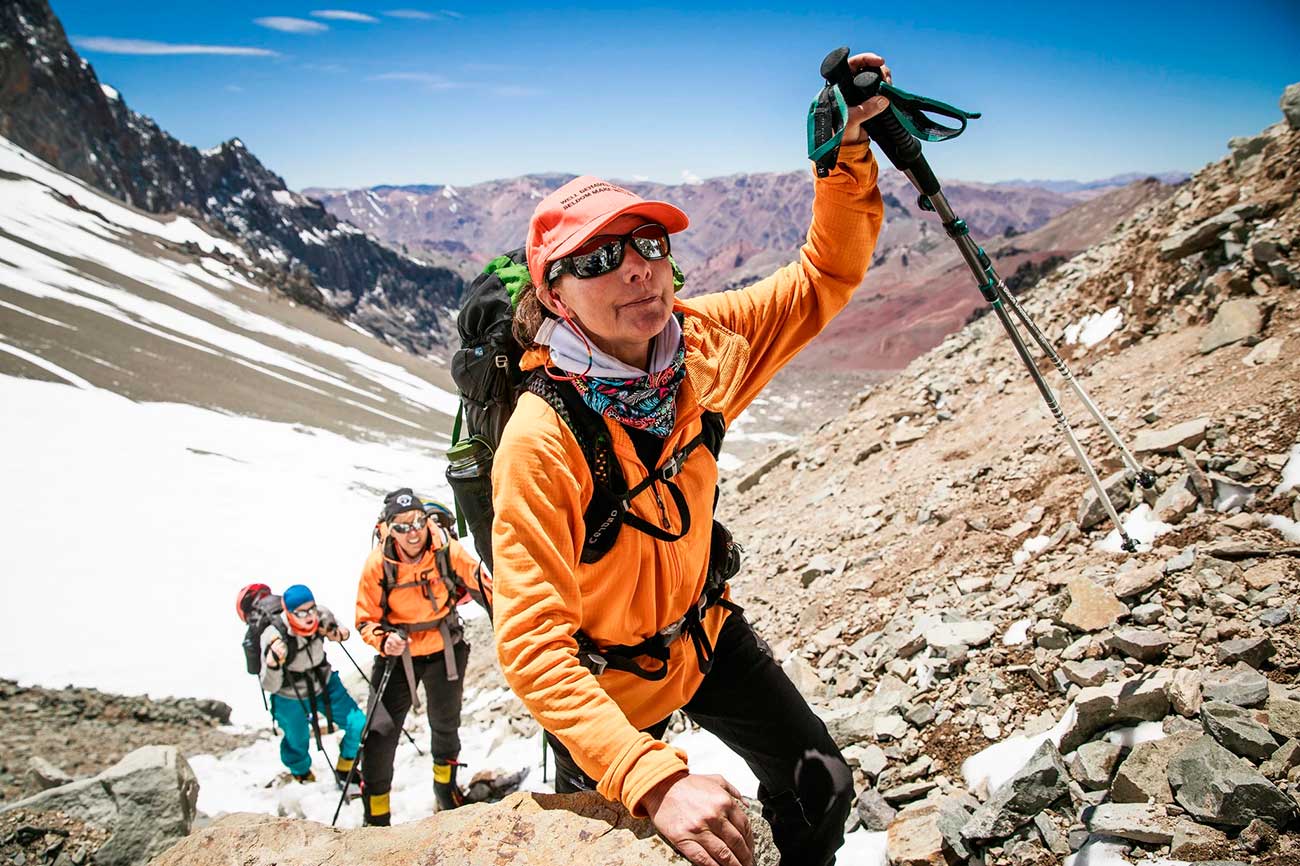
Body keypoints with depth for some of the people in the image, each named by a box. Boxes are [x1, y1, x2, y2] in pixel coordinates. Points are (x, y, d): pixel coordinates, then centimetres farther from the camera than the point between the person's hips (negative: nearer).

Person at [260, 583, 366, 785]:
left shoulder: (321, 616, -25)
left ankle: (345, 772, 27)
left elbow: (335, 630, 2)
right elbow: (270, 686, -30)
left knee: (358, 726, -2)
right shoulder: (275, 638, -34)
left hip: (325, 684, 3)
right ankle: (302, 775, 53)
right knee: (297, 742, 16)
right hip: (291, 699, -3)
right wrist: (273, 664, -49)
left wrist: (339, 633, -20)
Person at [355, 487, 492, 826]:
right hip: (398, 654, -2)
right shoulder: (378, 563, -21)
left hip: (444, 650, 2)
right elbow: (366, 620, -12)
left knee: (446, 725, 21)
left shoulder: (447, 550, -20)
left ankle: (446, 785, 50)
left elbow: (484, 588, -6)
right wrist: (384, 640, -29)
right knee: (382, 731, -8)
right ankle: (376, 815, 13)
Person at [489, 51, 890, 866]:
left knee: (821, 785, 15)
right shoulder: (539, 443, -36)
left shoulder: (698, 343, -19)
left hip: (704, 630, 5)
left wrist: (849, 151, -23)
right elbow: (533, 646, -38)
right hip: (603, 682, -5)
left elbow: (823, 282, -7)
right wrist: (657, 782, -48)